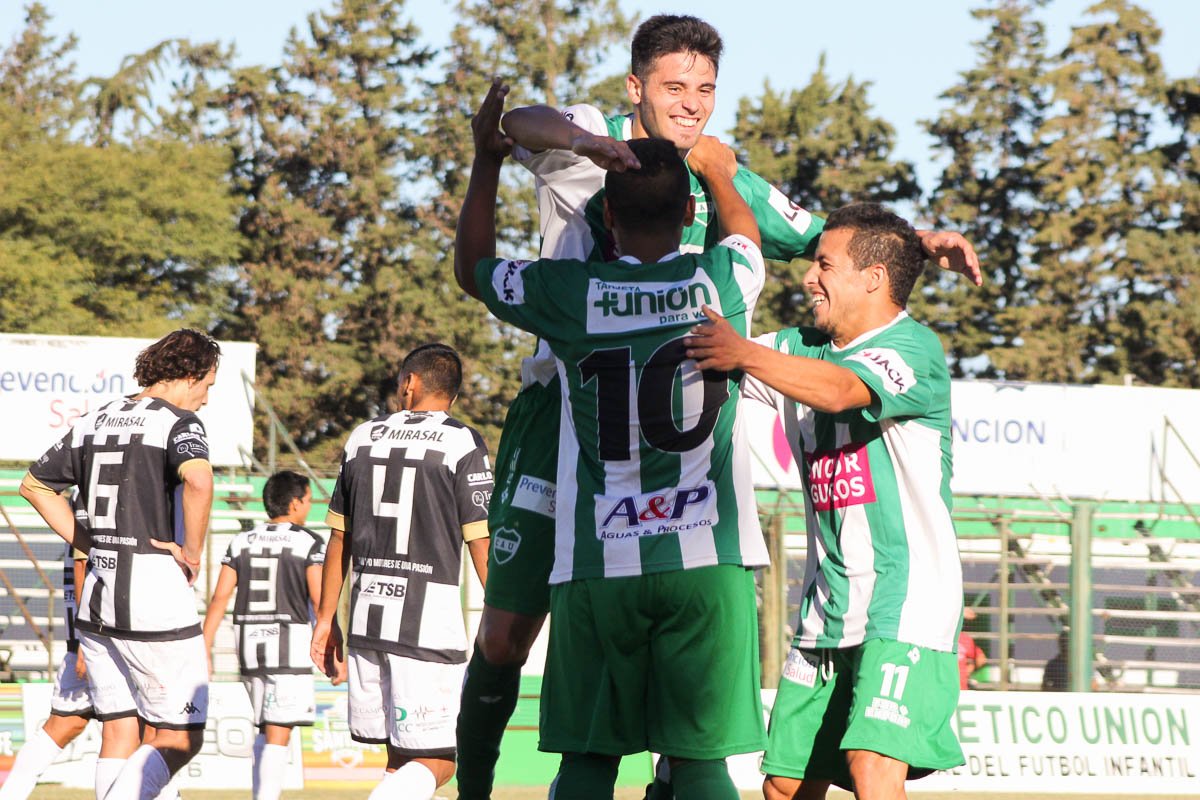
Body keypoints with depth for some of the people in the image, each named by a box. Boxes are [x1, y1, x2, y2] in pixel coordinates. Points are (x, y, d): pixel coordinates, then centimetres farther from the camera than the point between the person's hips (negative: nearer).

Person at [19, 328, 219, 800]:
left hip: (97, 602, 7)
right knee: (180, 740, 0)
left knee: (119, 732, 11)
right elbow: (198, 480, -31)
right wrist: (192, 552, -17)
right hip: (156, 602, -7)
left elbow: (35, 485, 23)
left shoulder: (94, 422, 13)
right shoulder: (178, 423, -9)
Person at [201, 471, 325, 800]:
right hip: (290, 644, -5)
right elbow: (321, 601, -10)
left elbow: (219, 598, 4)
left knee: (265, 729, 19)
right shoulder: (308, 543, -4)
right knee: (279, 734, -7)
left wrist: (204, 650, 5)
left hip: (248, 643, 5)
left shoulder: (241, 542, 9)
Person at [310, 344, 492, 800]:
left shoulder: (363, 439, 11)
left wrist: (326, 619, 21)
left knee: (401, 758, 14)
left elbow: (339, 540, 15)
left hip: (367, 619, 5)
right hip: (429, 624, -5)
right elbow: (482, 544, -7)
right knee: (436, 761, -5)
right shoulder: (462, 445, -4)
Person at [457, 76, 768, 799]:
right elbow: (744, 228, 28)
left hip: (599, 565, 0)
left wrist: (487, 163, 30)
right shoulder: (722, 281, 1)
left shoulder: (570, 294, -1)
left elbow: (472, 267, 20)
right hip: (708, 559, 0)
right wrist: (717, 170, 46)